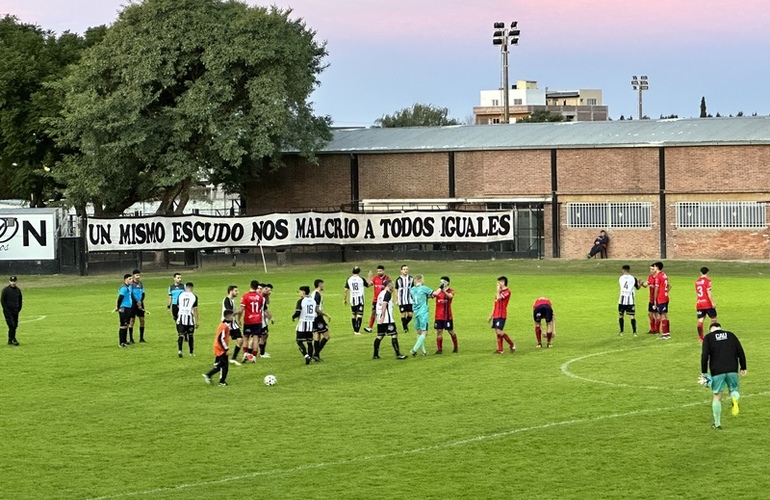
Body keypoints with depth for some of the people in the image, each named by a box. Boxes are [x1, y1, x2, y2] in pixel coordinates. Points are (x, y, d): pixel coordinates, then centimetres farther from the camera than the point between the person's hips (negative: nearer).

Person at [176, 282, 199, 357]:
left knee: (180, 335, 2)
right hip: (189, 318, -2)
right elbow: (195, 309, -5)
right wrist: (197, 321, -1)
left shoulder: (181, 295, 5)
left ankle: (179, 350, -18)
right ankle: (191, 352, 20)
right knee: (190, 336, 12)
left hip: (181, 317, 2)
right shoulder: (194, 296, -3)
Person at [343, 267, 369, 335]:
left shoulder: (349, 279, 1)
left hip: (352, 299, 3)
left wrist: (344, 299, 12)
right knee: (359, 315, -4)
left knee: (353, 315, 16)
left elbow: (346, 290, 1)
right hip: (360, 299, -3)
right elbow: (368, 284, 12)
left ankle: (355, 330, 23)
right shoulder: (361, 279, -6)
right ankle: (357, 331, -13)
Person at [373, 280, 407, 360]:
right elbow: (384, 305, -20)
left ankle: (375, 355, 10)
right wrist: (383, 316, -24)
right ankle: (398, 354, -8)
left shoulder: (381, 293, 17)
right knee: (394, 335, -5)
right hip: (387, 319, -9)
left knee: (379, 336, 11)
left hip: (380, 320, 9)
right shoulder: (388, 293, -10)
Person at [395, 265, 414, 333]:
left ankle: (405, 324, 25)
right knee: (403, 314, 0)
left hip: (410, 300, 2)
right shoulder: (398, 280, -1)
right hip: (402, 301, -2)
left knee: (410, 314, -2)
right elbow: (396, 290, 4)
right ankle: (405, 328, 11)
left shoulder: (411, 279, 4)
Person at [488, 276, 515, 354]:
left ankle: (512, 344, 1)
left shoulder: (507, 292, -9)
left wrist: (498, 290, -10)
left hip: (501, 315, -9)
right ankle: (500, 349, 8)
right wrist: (491, 316, 24)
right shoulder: (500, 292, 19)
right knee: (497, 332, 6)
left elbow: (499, 298, -26)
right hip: (496, 315, 9)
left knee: (499, 331, -15)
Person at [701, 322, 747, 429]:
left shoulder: (708, 337, 5)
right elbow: (740, 352, 9)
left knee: (717, 396, 8)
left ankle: (717, 423, 12)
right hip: (732, 370, 2)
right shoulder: (731, 335, 13)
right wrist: (743, 368, 14)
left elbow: (704, 355, -5)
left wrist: (703, 373, -1)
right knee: (733, 389, 17)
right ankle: (735, 399, -21)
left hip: (717, 372, -2)